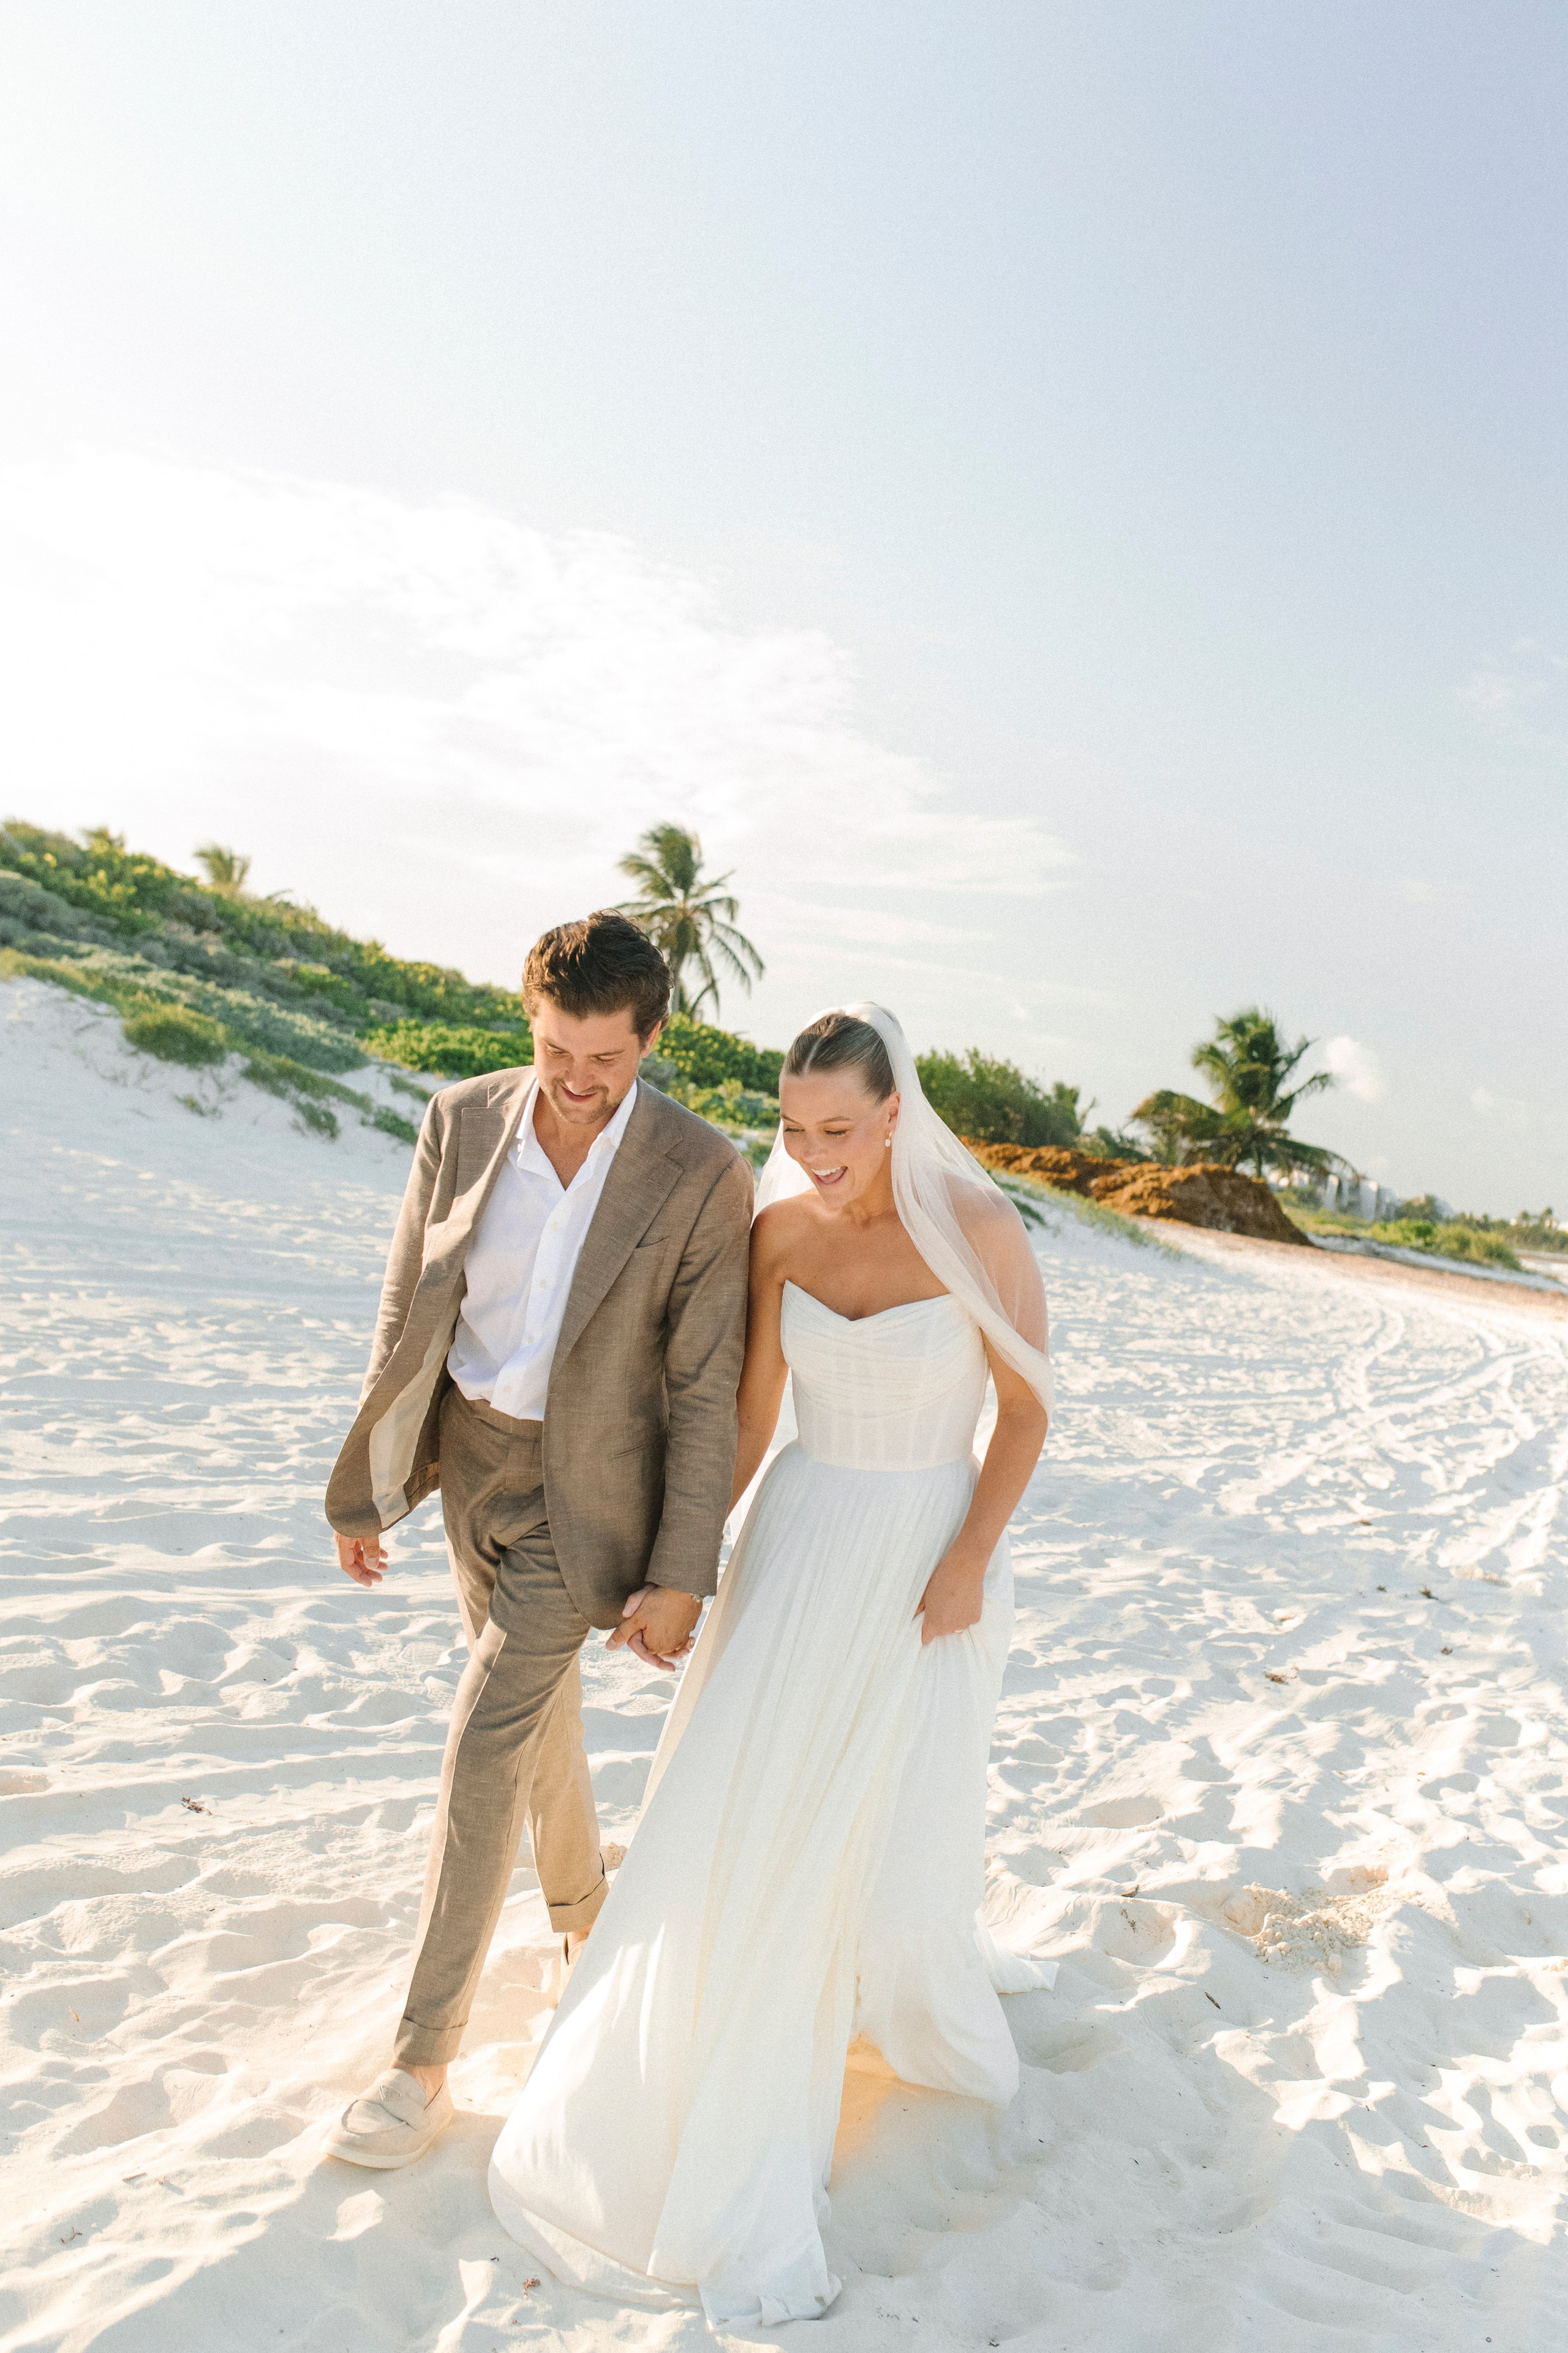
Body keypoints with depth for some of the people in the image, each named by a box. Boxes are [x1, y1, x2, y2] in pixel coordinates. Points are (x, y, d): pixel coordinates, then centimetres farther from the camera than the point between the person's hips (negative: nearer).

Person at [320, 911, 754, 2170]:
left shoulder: (701, 1173, -18)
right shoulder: (461, 1121, -8)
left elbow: (704, 1389, -14)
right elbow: (407, 1311, 0)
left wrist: (679, 1574, -13)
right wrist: (368, 1487, 4)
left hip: (586, 1489, -4)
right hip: (470, 1459, 5)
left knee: (483, 1753, -4)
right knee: (536, 1713, 22)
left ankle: (424, 2060, 13)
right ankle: (585, 1910, 48)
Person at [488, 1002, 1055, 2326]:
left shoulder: (981, 1228, -18)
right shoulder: (782, 1231, -7)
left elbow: (1028, 1403, -8)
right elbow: (751, 1408, 1)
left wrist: (970, 1561, -14)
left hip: (928, 1557, -3)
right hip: (802, 1543, 3)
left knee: (900, 1833, 3)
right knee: (744, 1818, 4)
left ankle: (923, 1958, 44)